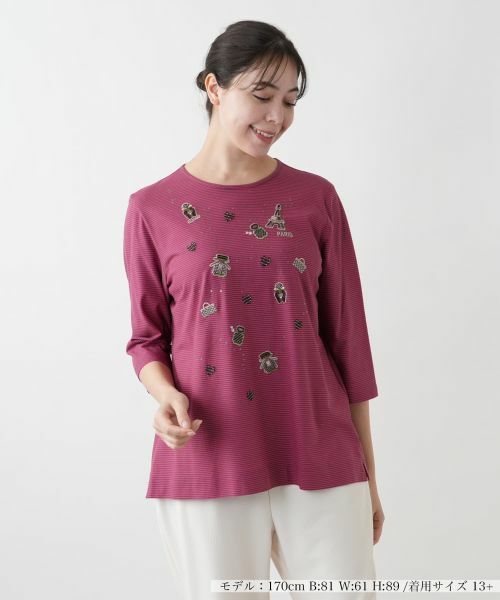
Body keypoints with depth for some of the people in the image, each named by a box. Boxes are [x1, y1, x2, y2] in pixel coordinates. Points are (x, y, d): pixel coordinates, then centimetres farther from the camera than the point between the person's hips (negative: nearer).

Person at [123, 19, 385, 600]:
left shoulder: (316, 199, 3)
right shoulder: (153, 209, 1)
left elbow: (346, 335, 6)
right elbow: (148, 338, 8)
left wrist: (367, 470, 7)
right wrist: (166, 395, -14)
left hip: (319, 462, 1)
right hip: (209, 464, -1)